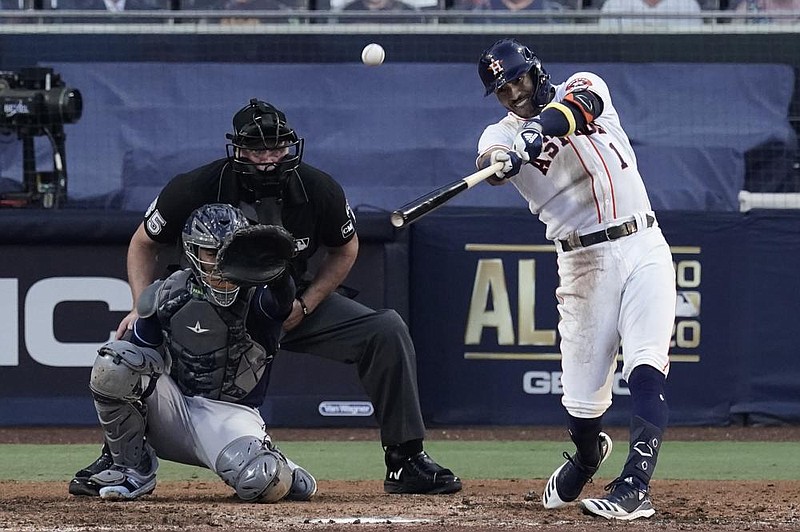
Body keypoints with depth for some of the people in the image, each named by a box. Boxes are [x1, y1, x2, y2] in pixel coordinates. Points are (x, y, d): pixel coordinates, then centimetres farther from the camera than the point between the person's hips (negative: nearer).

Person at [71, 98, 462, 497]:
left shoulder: (319, 191, -17)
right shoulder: (196, 189, -22)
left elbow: (344, 249, 3)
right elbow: (144, 244, -6)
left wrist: (305, 305, -11)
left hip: (295, 302, 1)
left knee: (387, 331, -17)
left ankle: (406, 460, -8)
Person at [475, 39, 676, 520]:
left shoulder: (583, 86, 6)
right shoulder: (503, 134, 3)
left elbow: (580, 103, -19)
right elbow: (491, 162, -22)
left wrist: (541, 127, -40)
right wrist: (501, 162, -47)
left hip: (644, 249, -1)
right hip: (584, 262, 1)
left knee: (646, 370, -19)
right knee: (583, 401, 2)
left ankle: (635, 487, -25)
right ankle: (587, 455, 36)